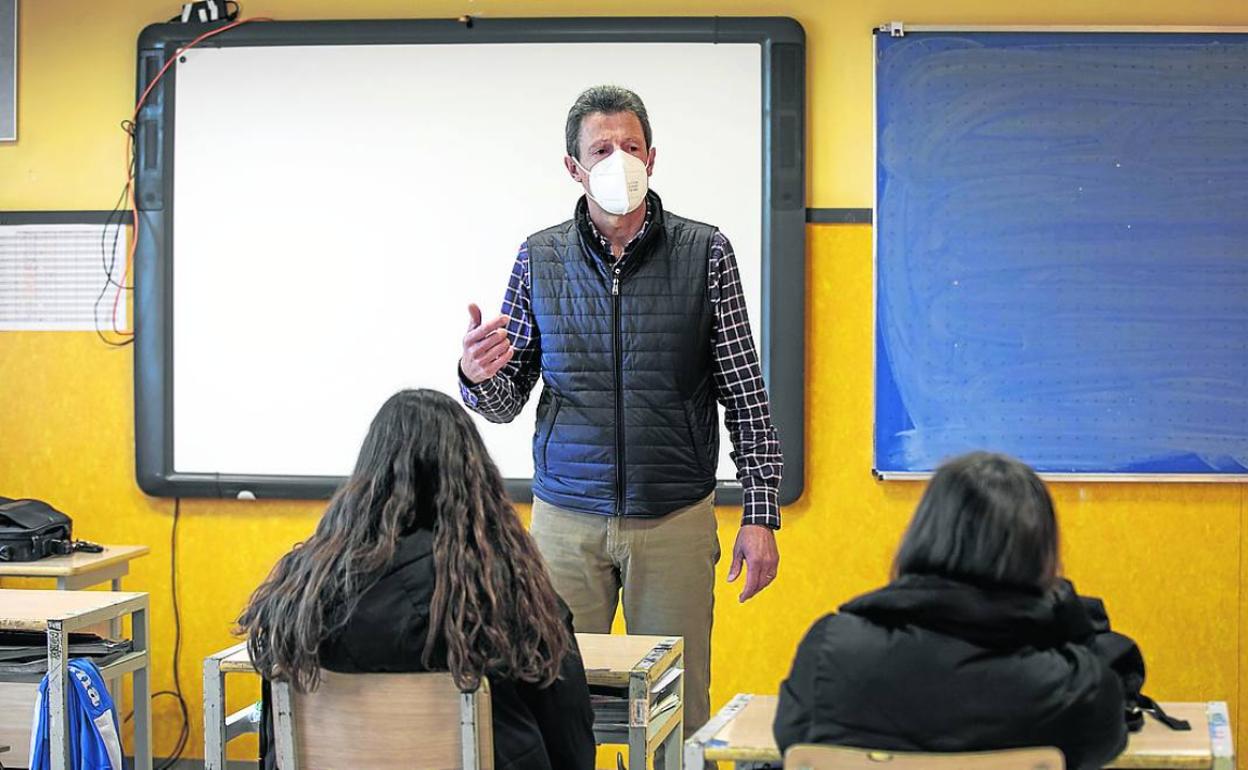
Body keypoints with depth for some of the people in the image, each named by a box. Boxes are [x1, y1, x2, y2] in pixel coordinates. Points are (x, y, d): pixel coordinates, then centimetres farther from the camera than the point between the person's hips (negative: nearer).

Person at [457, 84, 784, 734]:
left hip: (674, 521, -1)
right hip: (567, 520, 1)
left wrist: (760, 515, -5)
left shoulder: (704, 253, -1)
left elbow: (746, 397, 0)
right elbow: (505, 405, 6)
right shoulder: (540, 259, 3)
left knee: (678, 710, 5)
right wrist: (478, 375, -17)